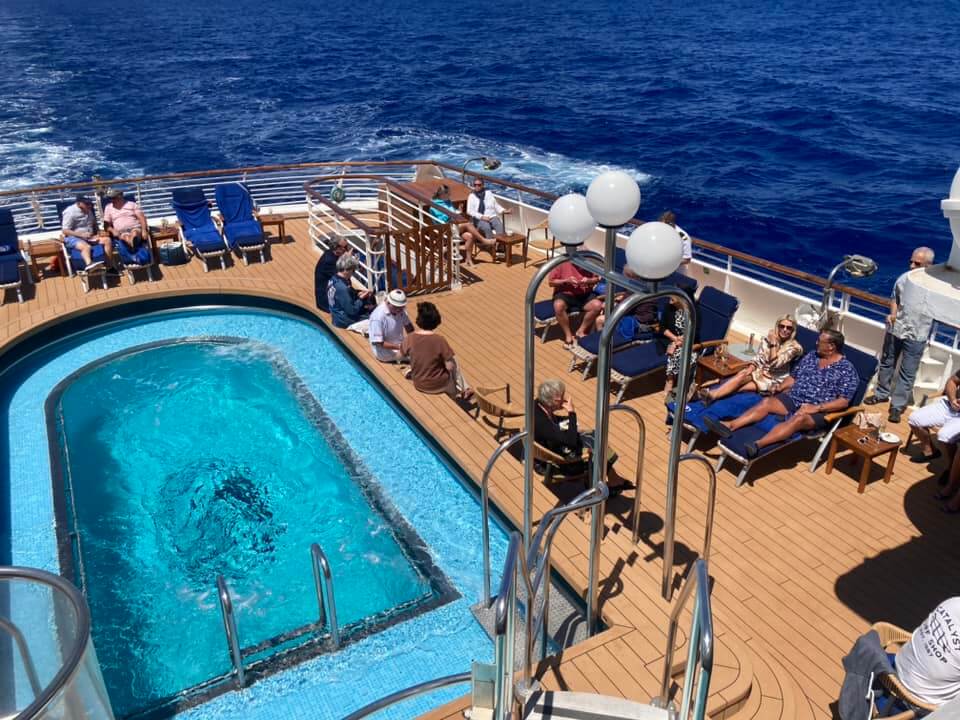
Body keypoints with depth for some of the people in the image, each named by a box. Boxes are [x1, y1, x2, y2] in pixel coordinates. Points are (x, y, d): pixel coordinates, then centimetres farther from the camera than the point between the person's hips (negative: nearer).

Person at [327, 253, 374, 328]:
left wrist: (358, 293, -1)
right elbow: (352, 311, -25)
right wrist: (361, 298, -12)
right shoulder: (342, 288, -30)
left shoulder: (333, 280, -2)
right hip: (345, 321, -10)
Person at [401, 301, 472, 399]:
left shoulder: (409, 339, -16)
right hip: (439, 385, -3)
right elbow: (450, 367, -20)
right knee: (453, 360, 24)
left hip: (419, 385, 3)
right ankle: (463, 389, 36)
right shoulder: (440, 340, -25)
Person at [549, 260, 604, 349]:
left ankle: (581, 331, -6)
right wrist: (566, 281, -20)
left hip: (584, 295, 3)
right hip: (564, 294, -3)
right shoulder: (561, 263, -10)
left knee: (597, 305, -26)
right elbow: (551, 282, -5)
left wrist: (589, 281, -14)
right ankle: (568, 335, -17)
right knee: (558, 306, -36)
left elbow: (597, 279, 9)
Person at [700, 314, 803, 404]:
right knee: (742, 374, -32)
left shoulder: (794, 347, -8)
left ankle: (713, 395, -49)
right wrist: (749, 369, -15)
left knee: (738, 387, -29)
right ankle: (712, 394, -52)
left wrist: (773, 344, -20)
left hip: (773, 380, -4)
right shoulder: (768, 338, 6)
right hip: (760, 372, 4)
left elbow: (775, 364, -19)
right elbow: (758, 360, 4)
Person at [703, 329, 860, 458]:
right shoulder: (811, 356, 14)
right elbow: (794, 376, 20)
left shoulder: (847, 369, -6)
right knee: (766, 402, -21)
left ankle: (757, 445, -59)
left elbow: (844, 401, -12)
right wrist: (781, 386, -1)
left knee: (798, 419, -38)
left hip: (819, 411, -6)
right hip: (794, 399, 6)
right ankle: (729, 426, -38)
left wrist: (817, 407, -22)